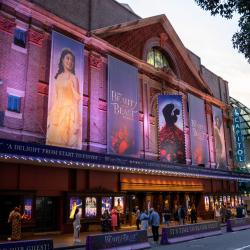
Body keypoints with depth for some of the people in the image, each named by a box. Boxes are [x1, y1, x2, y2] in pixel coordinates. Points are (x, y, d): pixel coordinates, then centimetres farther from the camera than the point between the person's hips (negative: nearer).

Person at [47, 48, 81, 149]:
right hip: (57, 113, 4)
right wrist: (49, 119, 8)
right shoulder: (58, 77, 14)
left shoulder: (73, 78, 1)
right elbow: (53, 98, 13)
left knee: (67, 140, -6)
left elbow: (76, 100, -5)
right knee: (54, 140, 2)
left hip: (69, 112, -4)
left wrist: (76, 122, -13)